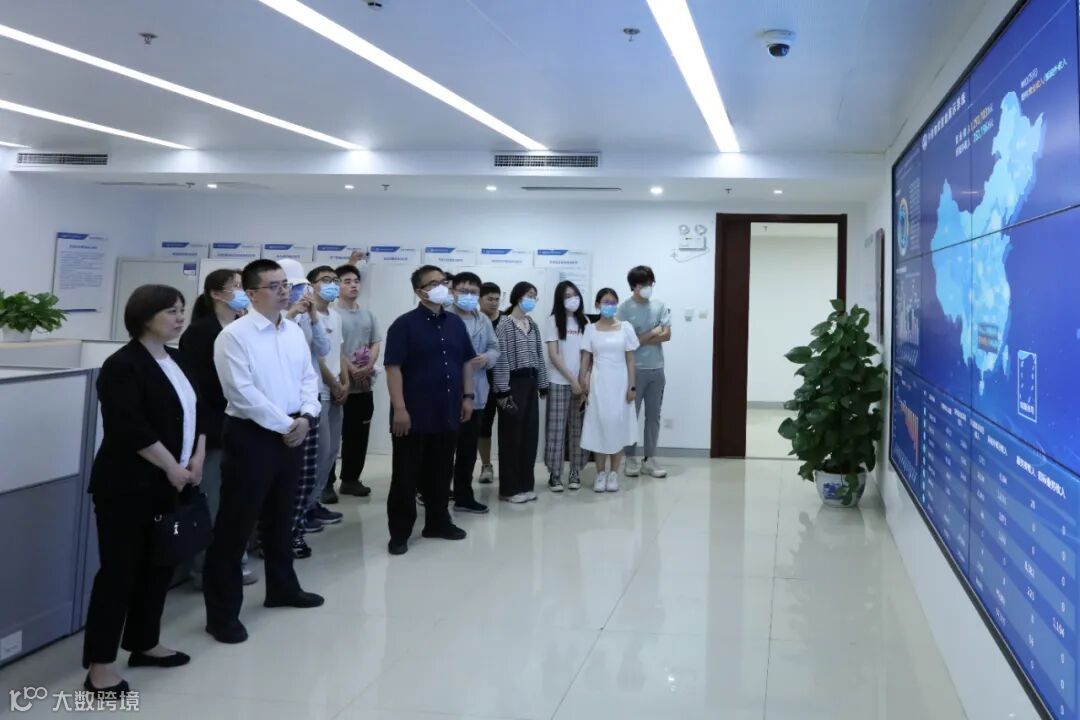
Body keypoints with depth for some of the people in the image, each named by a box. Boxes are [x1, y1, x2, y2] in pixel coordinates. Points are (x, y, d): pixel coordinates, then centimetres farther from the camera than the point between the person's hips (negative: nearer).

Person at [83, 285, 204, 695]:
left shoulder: (177, 361, 12)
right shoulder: (123, 366, -14)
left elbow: (197, 411, 15)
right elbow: (132, 429, -22)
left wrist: (198, 456, 0)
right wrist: (172, 467, -16)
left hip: (169, 485, 8)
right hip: (128, 486, -8)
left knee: (159, 565, 14)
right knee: (119, 570, -4)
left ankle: (144, 644, 28)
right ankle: (99, 665, 3)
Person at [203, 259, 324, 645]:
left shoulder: (294, 331, 8)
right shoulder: (234, 335, -13)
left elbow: (308, 378, 10)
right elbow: (243, 394, -18)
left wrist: (305, 417, -7)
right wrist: (285, 424, -15)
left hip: (292, 434, 7)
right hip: (251, 436, -7)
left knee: (281, 517, 21)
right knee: (235, 524, -1)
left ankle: (282, 588, 38)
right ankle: (222, 612, 8)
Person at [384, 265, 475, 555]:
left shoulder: (455, 323, 10)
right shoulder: (405, 324, -8)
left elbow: (466, 361, 17)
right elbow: (393, 367, -13)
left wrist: (467, 396, 9)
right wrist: (399, 408, -19)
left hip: (447, 413, 6)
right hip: (414, 415, -5)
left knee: (441, 472, 14)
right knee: (406, 475, 2)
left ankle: (438, 522, 28)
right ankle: (399, 532, 10)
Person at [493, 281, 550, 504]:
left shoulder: (533, 325, 13)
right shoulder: (505, 325, -8)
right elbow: (501, 359, -12)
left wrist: (542, 385, 13)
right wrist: (503, 390, -16)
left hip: (530, 382, 7)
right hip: (513, 383, -7)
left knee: (530, 434, 8)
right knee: (512, 435, -1)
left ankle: (526, 484, 18)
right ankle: (510, 488, 6)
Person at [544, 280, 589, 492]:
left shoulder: (584, 322, 9)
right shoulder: (553, 321, -2)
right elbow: (553, 355, -7)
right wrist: (571, 379, -11)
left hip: (581, 383, 3)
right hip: (559, 383, -3)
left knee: (577, 428, 5)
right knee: (556, 428, -1)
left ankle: (575, 474, 13)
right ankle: (554, 475, 5)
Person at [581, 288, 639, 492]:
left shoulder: (625, 327, 2)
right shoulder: (591, 329, 3)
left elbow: (630, 359, 2)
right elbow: (586, 359, 2)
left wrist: (632, 386, -3)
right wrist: (583, 384, -7)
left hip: (619, 383, 0)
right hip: (598, 383, 0)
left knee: (618, 425, 3)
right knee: (599, 425, 2)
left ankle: (613, 473, 12)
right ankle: (600, 473, 11)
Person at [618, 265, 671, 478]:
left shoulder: (659, 306, 5)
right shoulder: (625, 309, -7)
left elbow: (666, 335, -3)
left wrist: (641, 339, -12)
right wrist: (653, 332, -6)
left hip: (657, 369, 4)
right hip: (635, 369, -4)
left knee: (653, 415, 8)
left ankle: (650, 459, 17)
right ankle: (631, 458, 14)